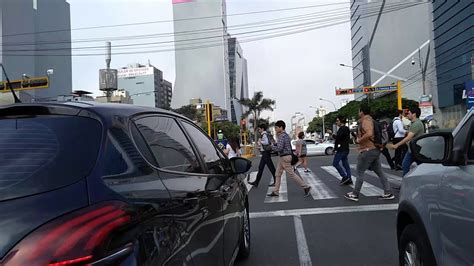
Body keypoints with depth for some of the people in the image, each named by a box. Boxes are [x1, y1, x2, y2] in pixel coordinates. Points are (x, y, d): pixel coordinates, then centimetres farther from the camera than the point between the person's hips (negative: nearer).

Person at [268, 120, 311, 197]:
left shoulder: (282, 136, -18)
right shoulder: (286, 135, 13)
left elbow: (279, 148, -26)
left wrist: (272, 147, -9)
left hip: (285, 158, -11)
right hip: (283, 158, 11)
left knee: (292, 174, -4)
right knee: (278, 174, 11)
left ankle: (306, 187, 3)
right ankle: (275, 191, 15)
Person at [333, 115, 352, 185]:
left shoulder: (342, 129, -14)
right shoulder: (346, 128, 19)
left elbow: (338, 137, -22)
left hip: (341, 149, -10)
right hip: (345, 149, 10)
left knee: (335, 163, -6)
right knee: (345, 164, 9)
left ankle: (345, 176, -8)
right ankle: (349, 179, 9)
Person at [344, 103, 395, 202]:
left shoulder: (366, 120, -15)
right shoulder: (369, 119, 17)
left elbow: (369, 133, -31)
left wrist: (359, 140, -18)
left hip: (368, 150, -10)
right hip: (375, 149, 10)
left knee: (360, 172, -2)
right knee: (379, 172, 11)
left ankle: (354, 194, 5)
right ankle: (388, 193, 12)